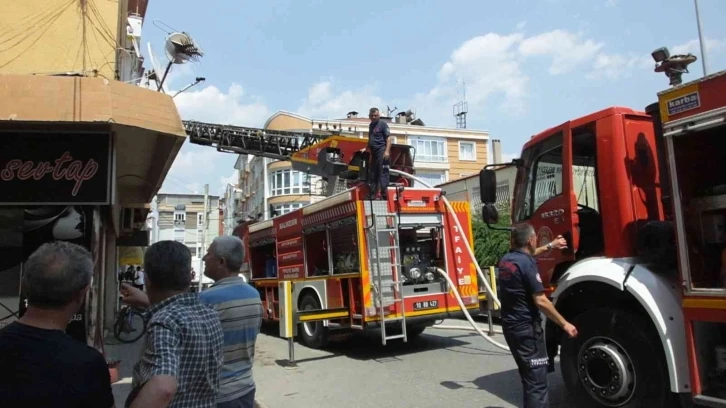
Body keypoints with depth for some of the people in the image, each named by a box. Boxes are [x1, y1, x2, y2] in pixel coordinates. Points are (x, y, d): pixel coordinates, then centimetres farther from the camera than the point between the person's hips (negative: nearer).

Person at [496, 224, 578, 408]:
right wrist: (564, 324, -11)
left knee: (529, 377, 22)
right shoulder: (527, 264, -18)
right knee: (536, 381, -4)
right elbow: (541, 301, -21)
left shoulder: (506, 259, 7)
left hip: (510, 326, 9)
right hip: (526, 328, -9)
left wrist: (550, 246, 39)